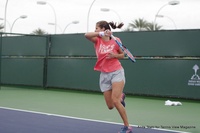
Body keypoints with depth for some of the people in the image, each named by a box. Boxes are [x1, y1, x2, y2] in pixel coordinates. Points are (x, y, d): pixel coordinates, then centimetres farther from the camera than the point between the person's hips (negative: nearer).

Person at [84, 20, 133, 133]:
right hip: (104, 75, 4)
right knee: (110, 106, 3)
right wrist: (101, 34, -31)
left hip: (117, 72, -4)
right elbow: (86, 35, -19)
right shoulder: (98, 40, 2)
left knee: (115, 101, -19)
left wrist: (114, 55, -12)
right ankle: (120, 96, 39)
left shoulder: (115, 41, -4)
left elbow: (122, 55, 9)